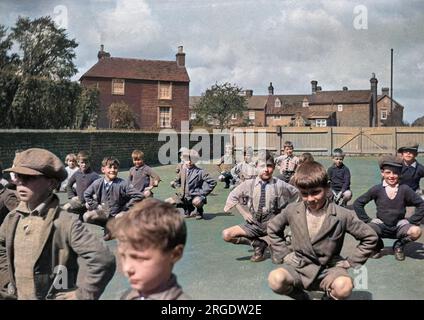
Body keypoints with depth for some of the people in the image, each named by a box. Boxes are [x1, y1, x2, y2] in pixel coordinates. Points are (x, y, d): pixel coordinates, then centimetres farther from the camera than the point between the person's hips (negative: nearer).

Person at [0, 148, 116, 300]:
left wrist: (82, 295, -18)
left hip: (57, 296, -6)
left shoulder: (66, 222, -20)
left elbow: (103, 259, -26)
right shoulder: (13, 219, 0)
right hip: (21, 296, 6)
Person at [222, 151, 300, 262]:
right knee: (226, 235, -18)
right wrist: (243, 212, 3)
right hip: (253, 224, 2)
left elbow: (297, 195, 6)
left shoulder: (279, 185, -8)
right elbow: (233, 196, 12)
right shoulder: (249, 184, -3)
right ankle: (258, 244, -3)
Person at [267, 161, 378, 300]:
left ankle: (329, 295, 4)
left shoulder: (342, 215, -9)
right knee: (275, 279, -31)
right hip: (299, 268, 1)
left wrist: (349, 262, -2)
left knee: (344, 287, -35)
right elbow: (272, 228, 16)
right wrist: (285, 254, 7)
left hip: (329, 269, -1)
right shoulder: (292, 211, -2)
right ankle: (300, 295, 4)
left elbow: (370, 237, 0)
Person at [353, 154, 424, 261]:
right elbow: (358, 204, -2)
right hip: (381, 225, -1)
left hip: (399, 226, 1)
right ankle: (378, 245, 7)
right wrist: (367, 220, -7)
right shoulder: (377, 189, -6)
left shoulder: (405, 189, -6)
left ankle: (399, 245, 6)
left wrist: (412, 221, -6)